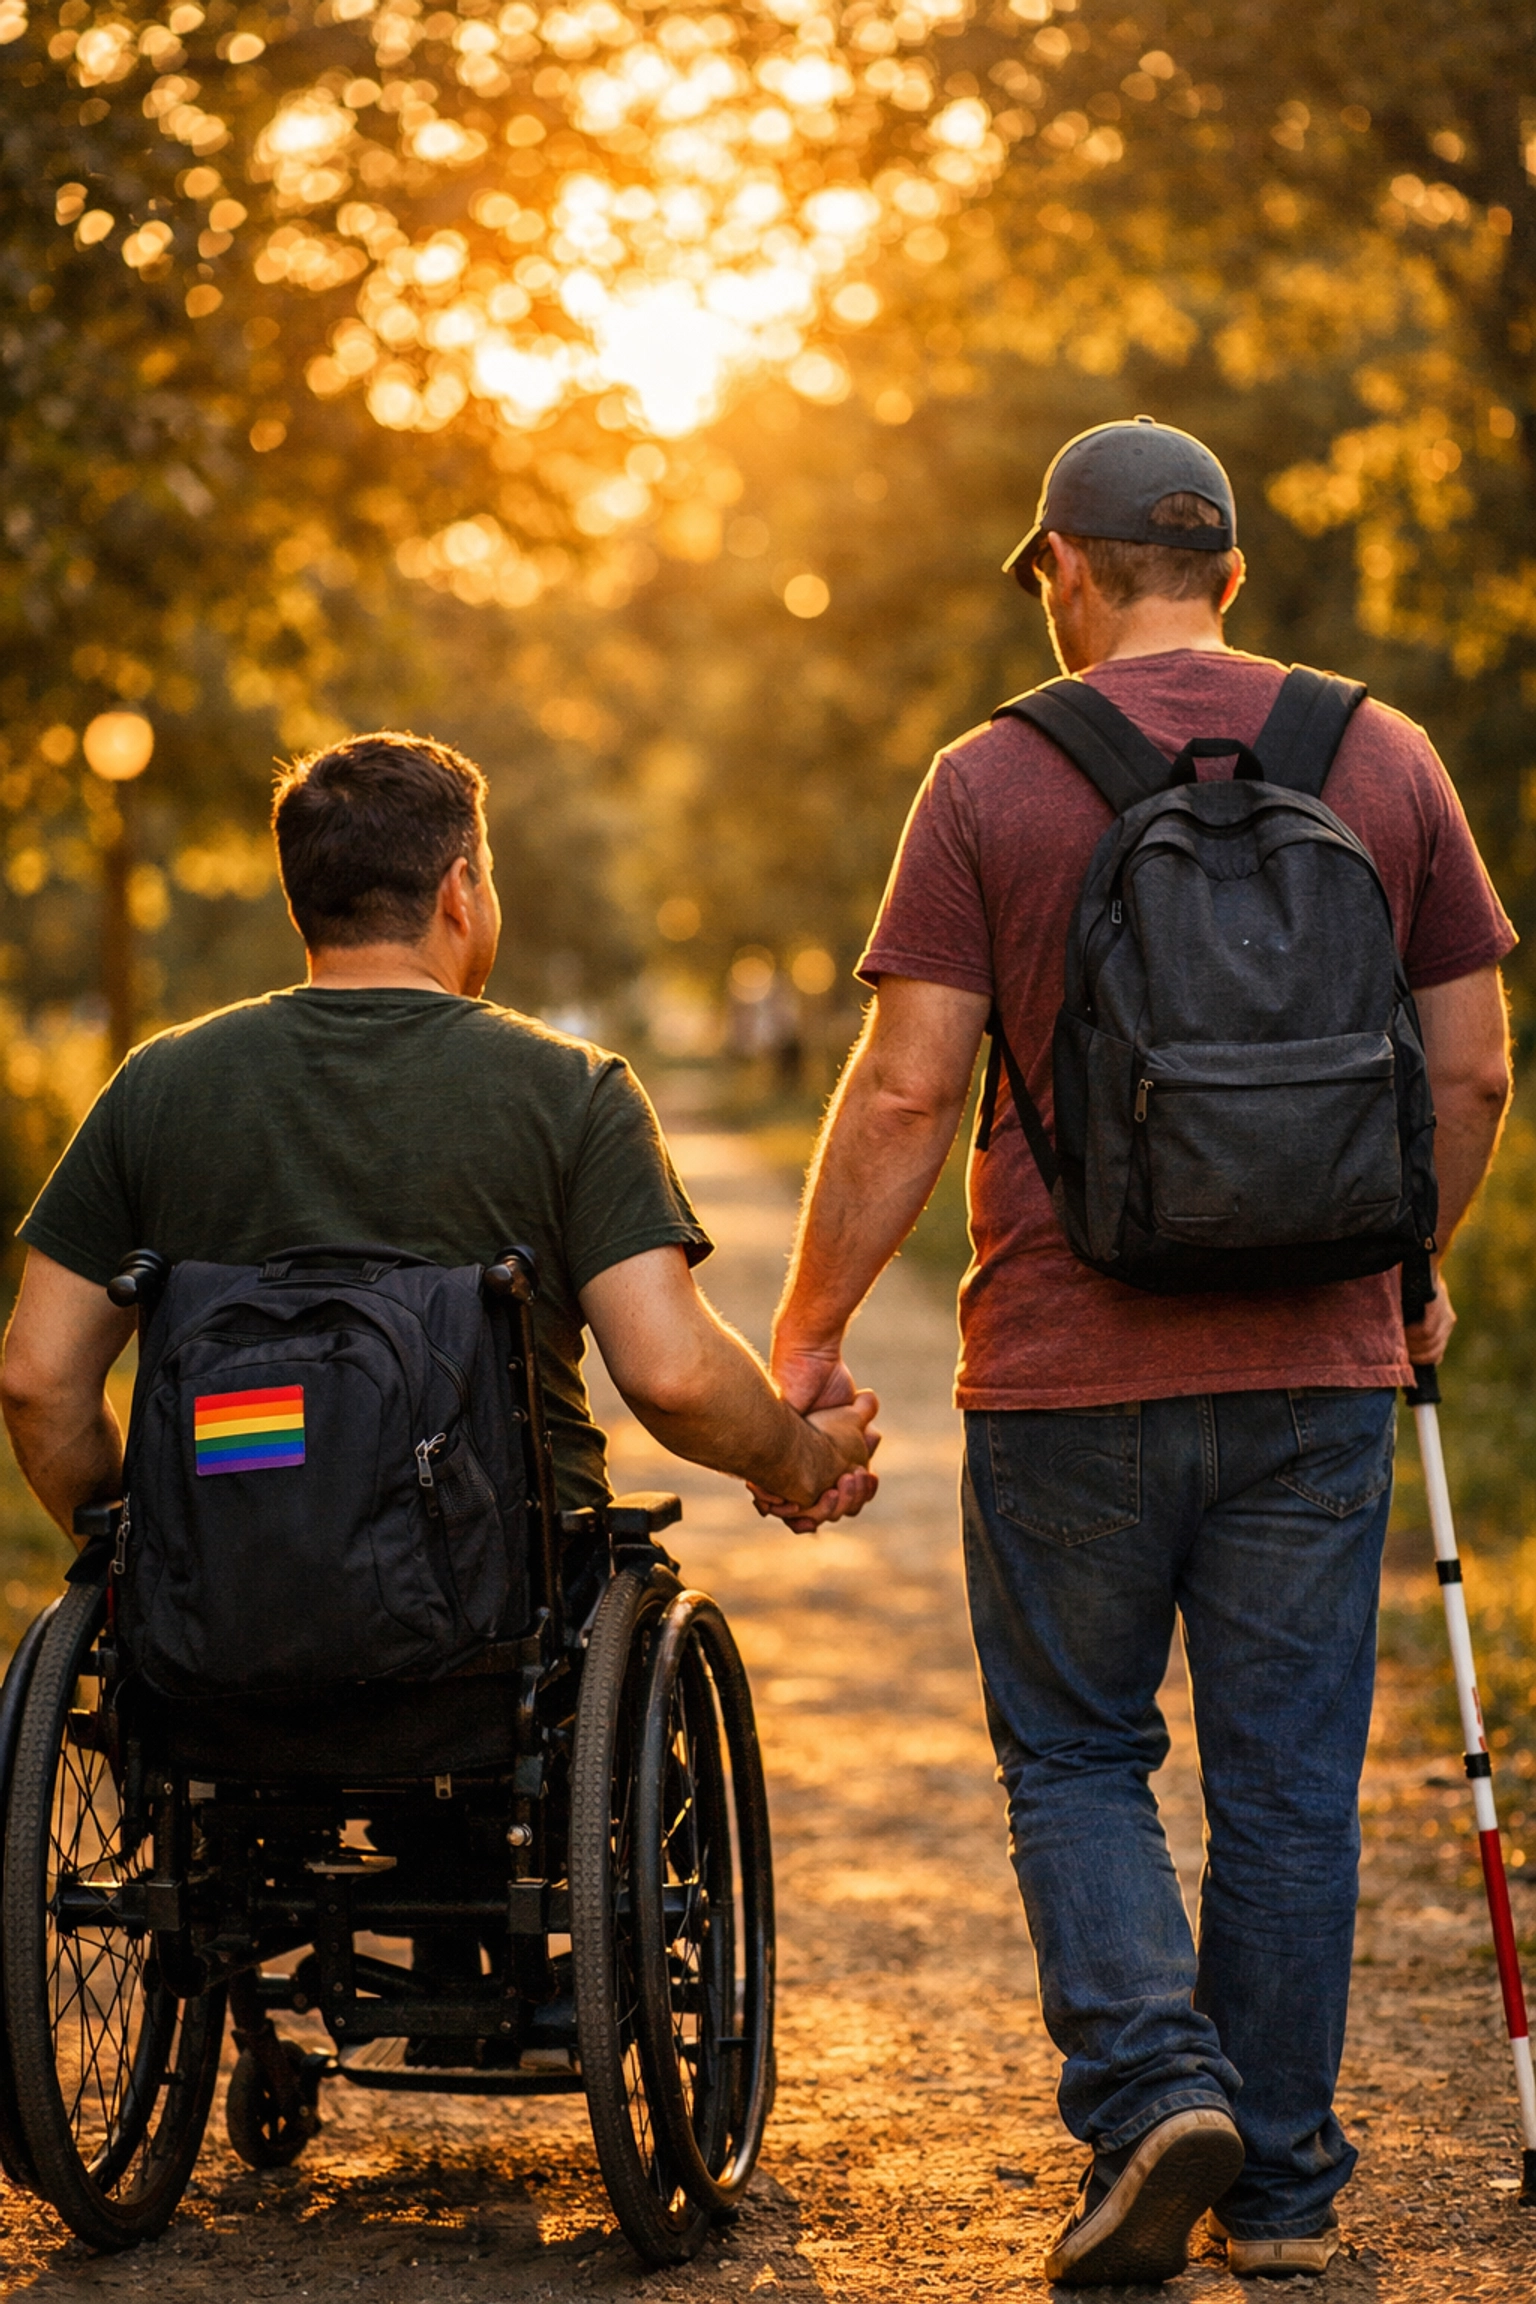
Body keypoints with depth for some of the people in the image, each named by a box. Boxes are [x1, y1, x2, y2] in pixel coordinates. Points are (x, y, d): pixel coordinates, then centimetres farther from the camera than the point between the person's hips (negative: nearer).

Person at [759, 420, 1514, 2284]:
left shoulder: (993, 780, -4)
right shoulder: (1384, 758, 5)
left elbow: (903, 1094, -8)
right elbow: (1470, 1072, 6)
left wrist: (808, 1336, 1)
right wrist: (1407, 1268, 22)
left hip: (1071, 1365, -2)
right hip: (1316, 1362, 2)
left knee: (1073, 1757, 13)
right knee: (1287, 1781, 11)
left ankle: (1152, 2082, -5)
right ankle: (1281, 2183, 18)